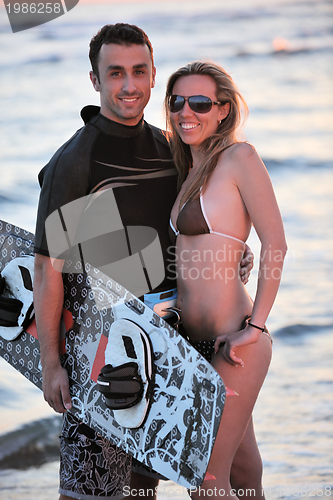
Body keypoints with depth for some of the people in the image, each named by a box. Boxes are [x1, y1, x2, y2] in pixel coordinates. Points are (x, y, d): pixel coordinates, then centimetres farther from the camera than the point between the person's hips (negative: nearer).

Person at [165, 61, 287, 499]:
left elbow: (275, 244, -12)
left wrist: (255, 326, -16)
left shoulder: (240, 158, -8)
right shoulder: (190, 171, 15)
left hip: (232, 340, -8)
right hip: (195, 341, 8)